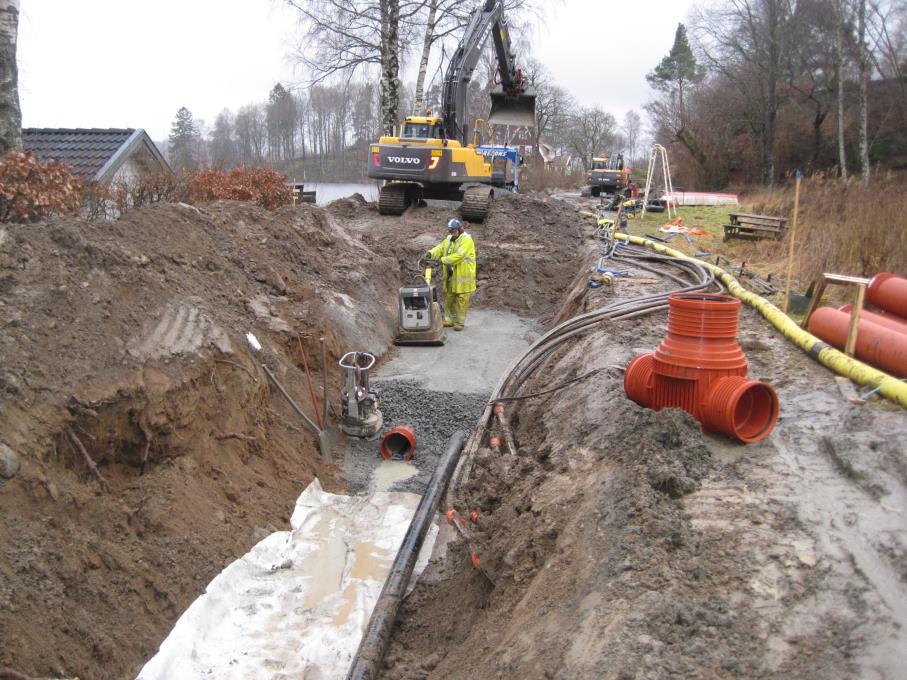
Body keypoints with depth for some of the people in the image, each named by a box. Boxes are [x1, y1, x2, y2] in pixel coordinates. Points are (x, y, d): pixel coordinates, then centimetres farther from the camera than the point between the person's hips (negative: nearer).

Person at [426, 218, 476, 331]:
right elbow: (439, 249, 5)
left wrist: (443, 260, -23)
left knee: (461, 300, 0)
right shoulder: (448, 240, 12)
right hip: (450, 276, 7)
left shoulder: (467, 240, -14)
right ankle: (449, 320, 24)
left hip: (462, 277, -7)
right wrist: (431, 253, -16)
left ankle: (460, 322, 10)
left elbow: (458, 256, -25)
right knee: (448, 299, 13)